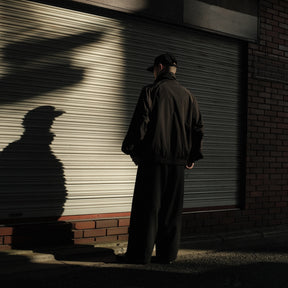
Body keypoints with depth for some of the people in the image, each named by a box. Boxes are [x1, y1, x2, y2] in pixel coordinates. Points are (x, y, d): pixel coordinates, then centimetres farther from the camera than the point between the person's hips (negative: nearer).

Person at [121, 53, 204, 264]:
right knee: (172, 209, 10)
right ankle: (168, 253, 14)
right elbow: (198, 128, 11)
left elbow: (140, 124, -9)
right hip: (178, 161, 5)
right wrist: (193, 156, 18)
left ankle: (140, 254, 4)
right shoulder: (188, 95, 11)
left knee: (146, 208, 1)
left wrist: (130, 149, 2)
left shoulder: (151, 91, -4)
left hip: (153, 158, -4)